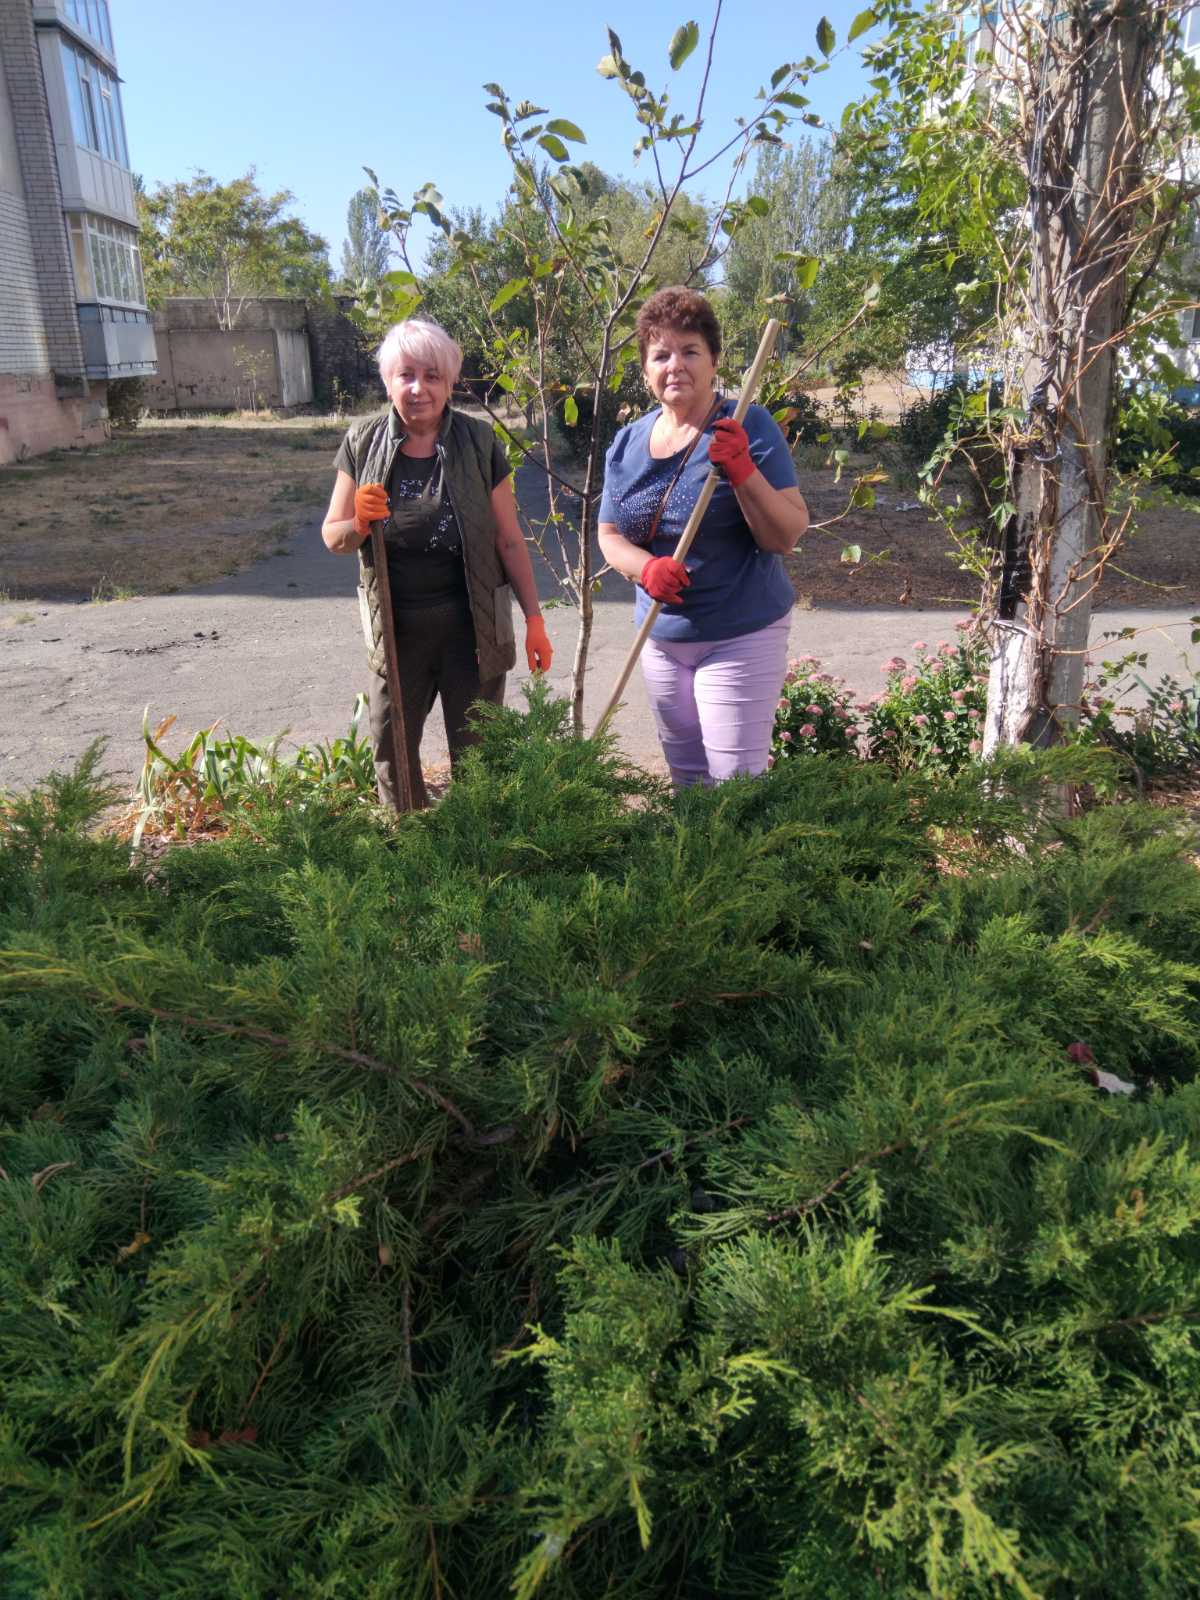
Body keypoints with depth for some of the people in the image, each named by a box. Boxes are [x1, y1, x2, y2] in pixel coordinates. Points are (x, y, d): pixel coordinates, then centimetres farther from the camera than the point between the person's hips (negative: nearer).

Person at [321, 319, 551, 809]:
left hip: (470, 626, -2)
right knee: (390, 753, 12)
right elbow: (333, 537, 4)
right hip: (396, 629, 2)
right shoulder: (363, 443, -2)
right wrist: (359, 523, -19)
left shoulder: (478, 442, -6)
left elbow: (509, 539, -1)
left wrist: (533, 619, -3)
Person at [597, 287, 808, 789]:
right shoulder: (627, 444, 5)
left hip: (740, 639, -5)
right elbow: (610, 534, 7)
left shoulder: (748, 428, -10)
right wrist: (647, 567, -14)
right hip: (661, 638, 5)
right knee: (684, 782, 16)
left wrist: (742, 470, -28)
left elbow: (786, 536, -13)